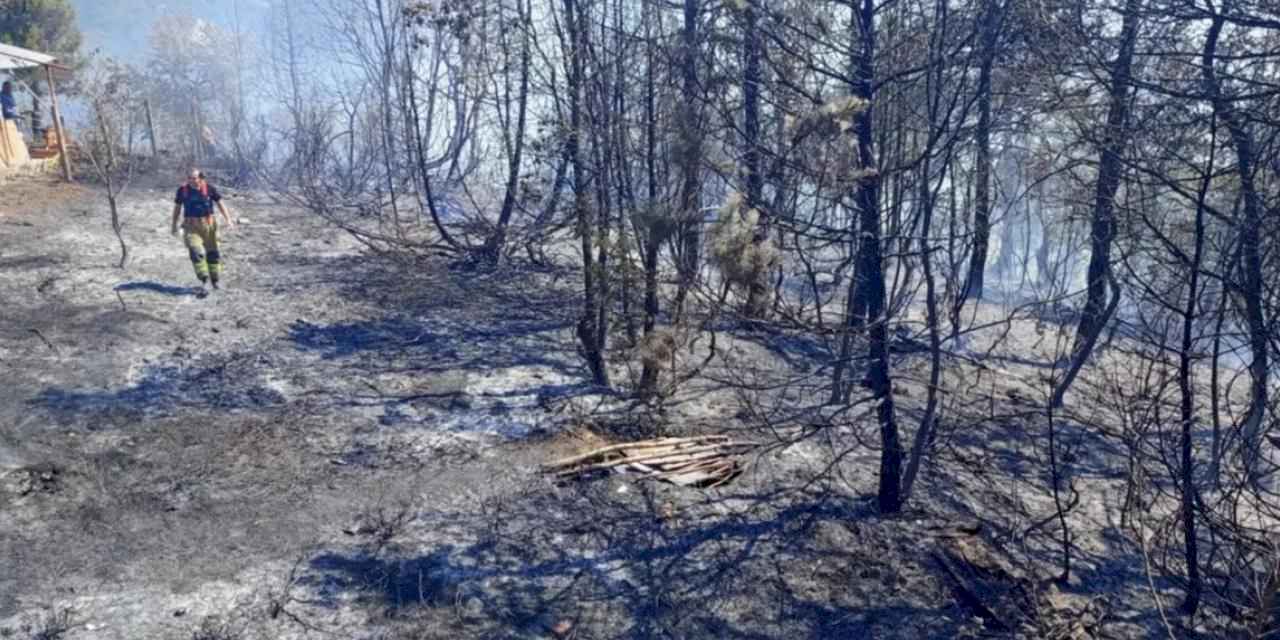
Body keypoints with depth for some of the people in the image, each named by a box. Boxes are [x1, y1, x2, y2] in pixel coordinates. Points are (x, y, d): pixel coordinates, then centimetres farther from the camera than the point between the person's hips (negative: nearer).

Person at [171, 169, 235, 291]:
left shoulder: (209, 189, -5)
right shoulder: (182, 190, -1)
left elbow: (220, 204, 1)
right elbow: (177, 207, 12)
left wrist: (228, 220, -8)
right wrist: (174, 225, 17)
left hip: (208, 225, 0)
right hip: (191, 226, 0)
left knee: (213, 252, 7)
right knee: (196, 252, -15)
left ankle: (214, 280, 21)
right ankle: (203, 279, -11)